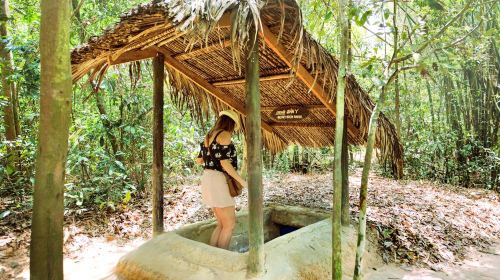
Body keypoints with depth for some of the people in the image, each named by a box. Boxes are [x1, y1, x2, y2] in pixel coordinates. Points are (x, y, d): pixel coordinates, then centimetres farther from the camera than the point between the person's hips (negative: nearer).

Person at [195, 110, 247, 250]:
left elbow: (199, 160, 22)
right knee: (229, 224, 1)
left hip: (208, 179, 9)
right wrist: (242, 181, -10)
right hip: (218, 181, -9)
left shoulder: (209, 136, 16)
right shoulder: (225, 135, -9)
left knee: (222, 224, 15)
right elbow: (225, 163, -17)